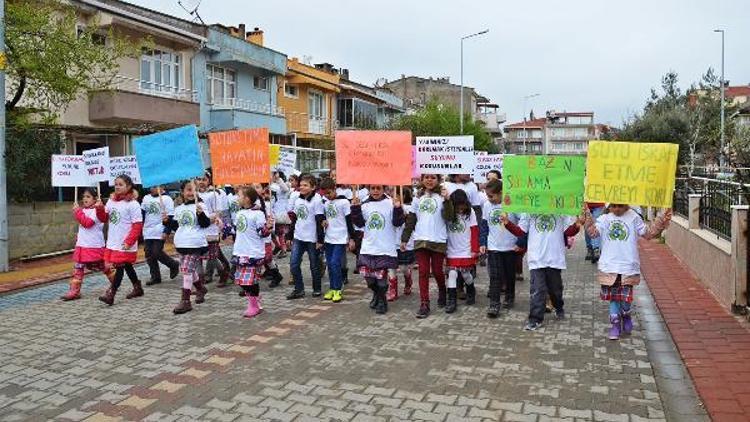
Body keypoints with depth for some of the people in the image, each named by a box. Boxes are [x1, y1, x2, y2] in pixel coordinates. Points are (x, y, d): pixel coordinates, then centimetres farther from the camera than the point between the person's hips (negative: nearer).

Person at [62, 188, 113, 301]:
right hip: (82, 245, 8)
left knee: (103, 266, 7)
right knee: (77, 268, 1)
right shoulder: (84, 210, 14)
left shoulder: (96, 211, -12)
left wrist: (78, 211, -20)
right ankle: (74, 291, 3)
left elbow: (87, 223, -24)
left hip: (95, 246, -8)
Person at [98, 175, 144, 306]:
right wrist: (100, 208, -7)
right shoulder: (111, 201, 9)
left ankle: (110, 294, -2)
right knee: (127, 266, 16)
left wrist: (129, 242, -19)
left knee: (119, 267, -5)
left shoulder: (133, 204, -13)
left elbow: (137, 226, -15)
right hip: (113, 242, 7)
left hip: (125, 244, -7)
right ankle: (137, 288, 29)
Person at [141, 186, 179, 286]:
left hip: (159, 232, -7)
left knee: (157, 253, -9)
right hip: (147, 232, 7)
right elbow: (142, 212, 22)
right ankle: (155, 277, 16)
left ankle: (174, 265, 15)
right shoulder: (146, 198, 13)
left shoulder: (166, 199, -7)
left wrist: (166, 231, -17)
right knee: (149, 255, 6)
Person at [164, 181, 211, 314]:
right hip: (181, 244, 7)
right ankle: (201, 288, 38)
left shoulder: (199, 206, -5)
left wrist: (200, 214, -30)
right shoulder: (178, 209, 13)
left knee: (187, 270, -9)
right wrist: (168, 221, 3)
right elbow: (176, 226, 20)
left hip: (195, 244, -7)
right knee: (189, 270, 15)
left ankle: (185, 300, -4)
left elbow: (206, 224, -14)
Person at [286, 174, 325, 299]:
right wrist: (290, 236, 14)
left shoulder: (316, 200, -10)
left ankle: (317, 289, 22)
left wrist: (320, 240, -14)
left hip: (312, 238, -6)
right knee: (294, 264, 1)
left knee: (314, 265, 7)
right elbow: (294, 219, 15)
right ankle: (299, 289, 12)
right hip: (298, 237, 6)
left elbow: (319, 221, -12)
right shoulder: (297, 199, 9)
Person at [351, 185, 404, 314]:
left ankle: (382, 301, 20)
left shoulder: (391, 203, -5)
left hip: (386, 248, -4)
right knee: (368, 275, 9)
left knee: (382, 276, 0)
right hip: (368, 247, 4)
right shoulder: (365, 205, 6)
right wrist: (355, 208, -9)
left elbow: (398, 222, -10)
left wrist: (397, 208, -25)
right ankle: (376, 294, 36)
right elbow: (359, 223, 3)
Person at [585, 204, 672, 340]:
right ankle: (615, 324, 20)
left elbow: (648, 233, 7)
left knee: (625, 297, 1)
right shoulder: (604, 219, 4)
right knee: (613, 297, 7)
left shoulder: (633, 218, 6)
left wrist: (662, 222, -5)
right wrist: (588, 215, -21)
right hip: (609, 267, 0)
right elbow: (593, 232, -10)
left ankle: (626, 316, 31)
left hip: (628, 266, 0)